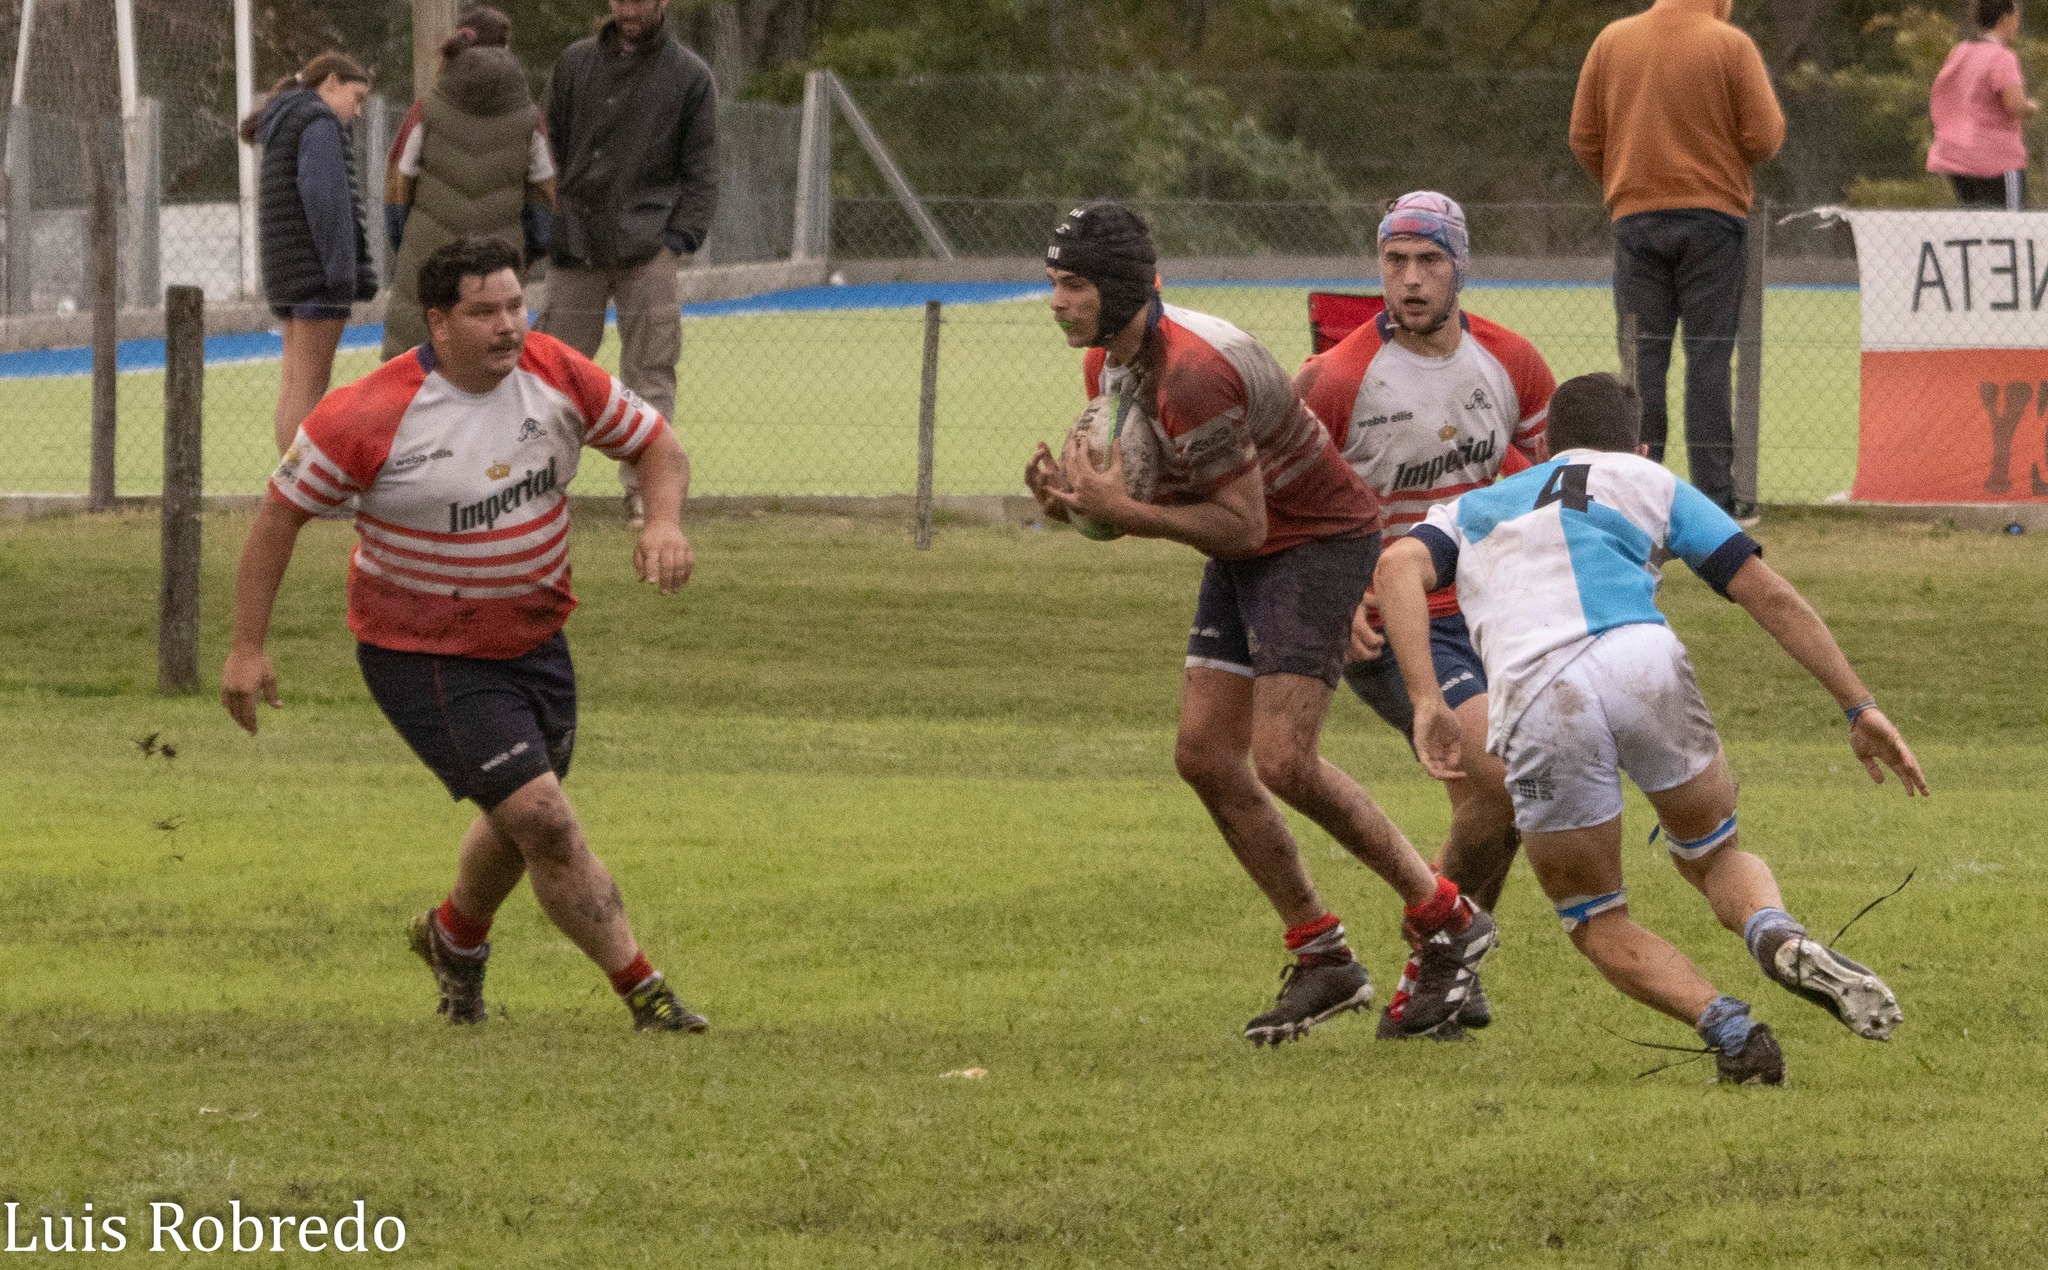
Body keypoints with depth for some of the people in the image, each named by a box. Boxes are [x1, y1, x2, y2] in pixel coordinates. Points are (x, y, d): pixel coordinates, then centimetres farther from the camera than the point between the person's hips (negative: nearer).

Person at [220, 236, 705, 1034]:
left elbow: (656, 444, 5)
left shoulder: (558, 377, -8)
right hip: (425, 659, -6)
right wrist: (248, 648, -11)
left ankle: (455, 939, 52)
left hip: (535, 638, 6)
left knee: (521, 824, 22)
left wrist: (663, 521, -18)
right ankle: (642, 991, -6)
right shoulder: (370, 416, -21)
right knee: (544, 820, -15)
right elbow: (282, 510, -10)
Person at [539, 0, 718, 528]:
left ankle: (643, 487, -3)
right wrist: (545, 226, 5)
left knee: (650, 374, -5)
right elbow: (550, 148, 15)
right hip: (576, 246, 2)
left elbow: (701, 170, 5)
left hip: (646, 247, -2)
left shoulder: (689, 76, 5)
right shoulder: (576, 62, 12)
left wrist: (680, 238, -7)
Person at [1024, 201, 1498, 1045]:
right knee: (1204, 754, 1)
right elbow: (1158, 488, 9)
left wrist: (1120, 511, -28)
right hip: (1244, 557, 10)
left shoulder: (1193, 372, -29)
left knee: (1282, 761, -17)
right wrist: (1073, 497, -11)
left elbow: (1241, 525, -26)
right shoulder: (1107, 363, 1)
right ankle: (1323, 960, 9)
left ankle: (1447, 921, -1)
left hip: (1319, 540, -10)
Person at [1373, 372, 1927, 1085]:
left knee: (1595, 923, 19)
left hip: (1535, 699, 0)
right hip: (1641, 659, 0)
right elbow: (1767, 595, 20)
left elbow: (1399, 566, 11)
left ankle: (1726, 1025, -6)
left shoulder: (1473, 510, 34)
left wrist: (1426, 706, 3)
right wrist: (1860, 709, 21)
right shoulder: (1651, 483, 29)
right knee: (1714, 857, 24)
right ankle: (1780, 939, -10)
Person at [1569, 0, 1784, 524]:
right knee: (1709, 355, 0)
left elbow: (1583, 137, 7)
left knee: (1642, 356, 4)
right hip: (1714, 214, -2)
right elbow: (1764, 138, -8)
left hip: (1636, 218, 2)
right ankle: (1715, 494, -2)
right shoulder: (1731, 46, -6)